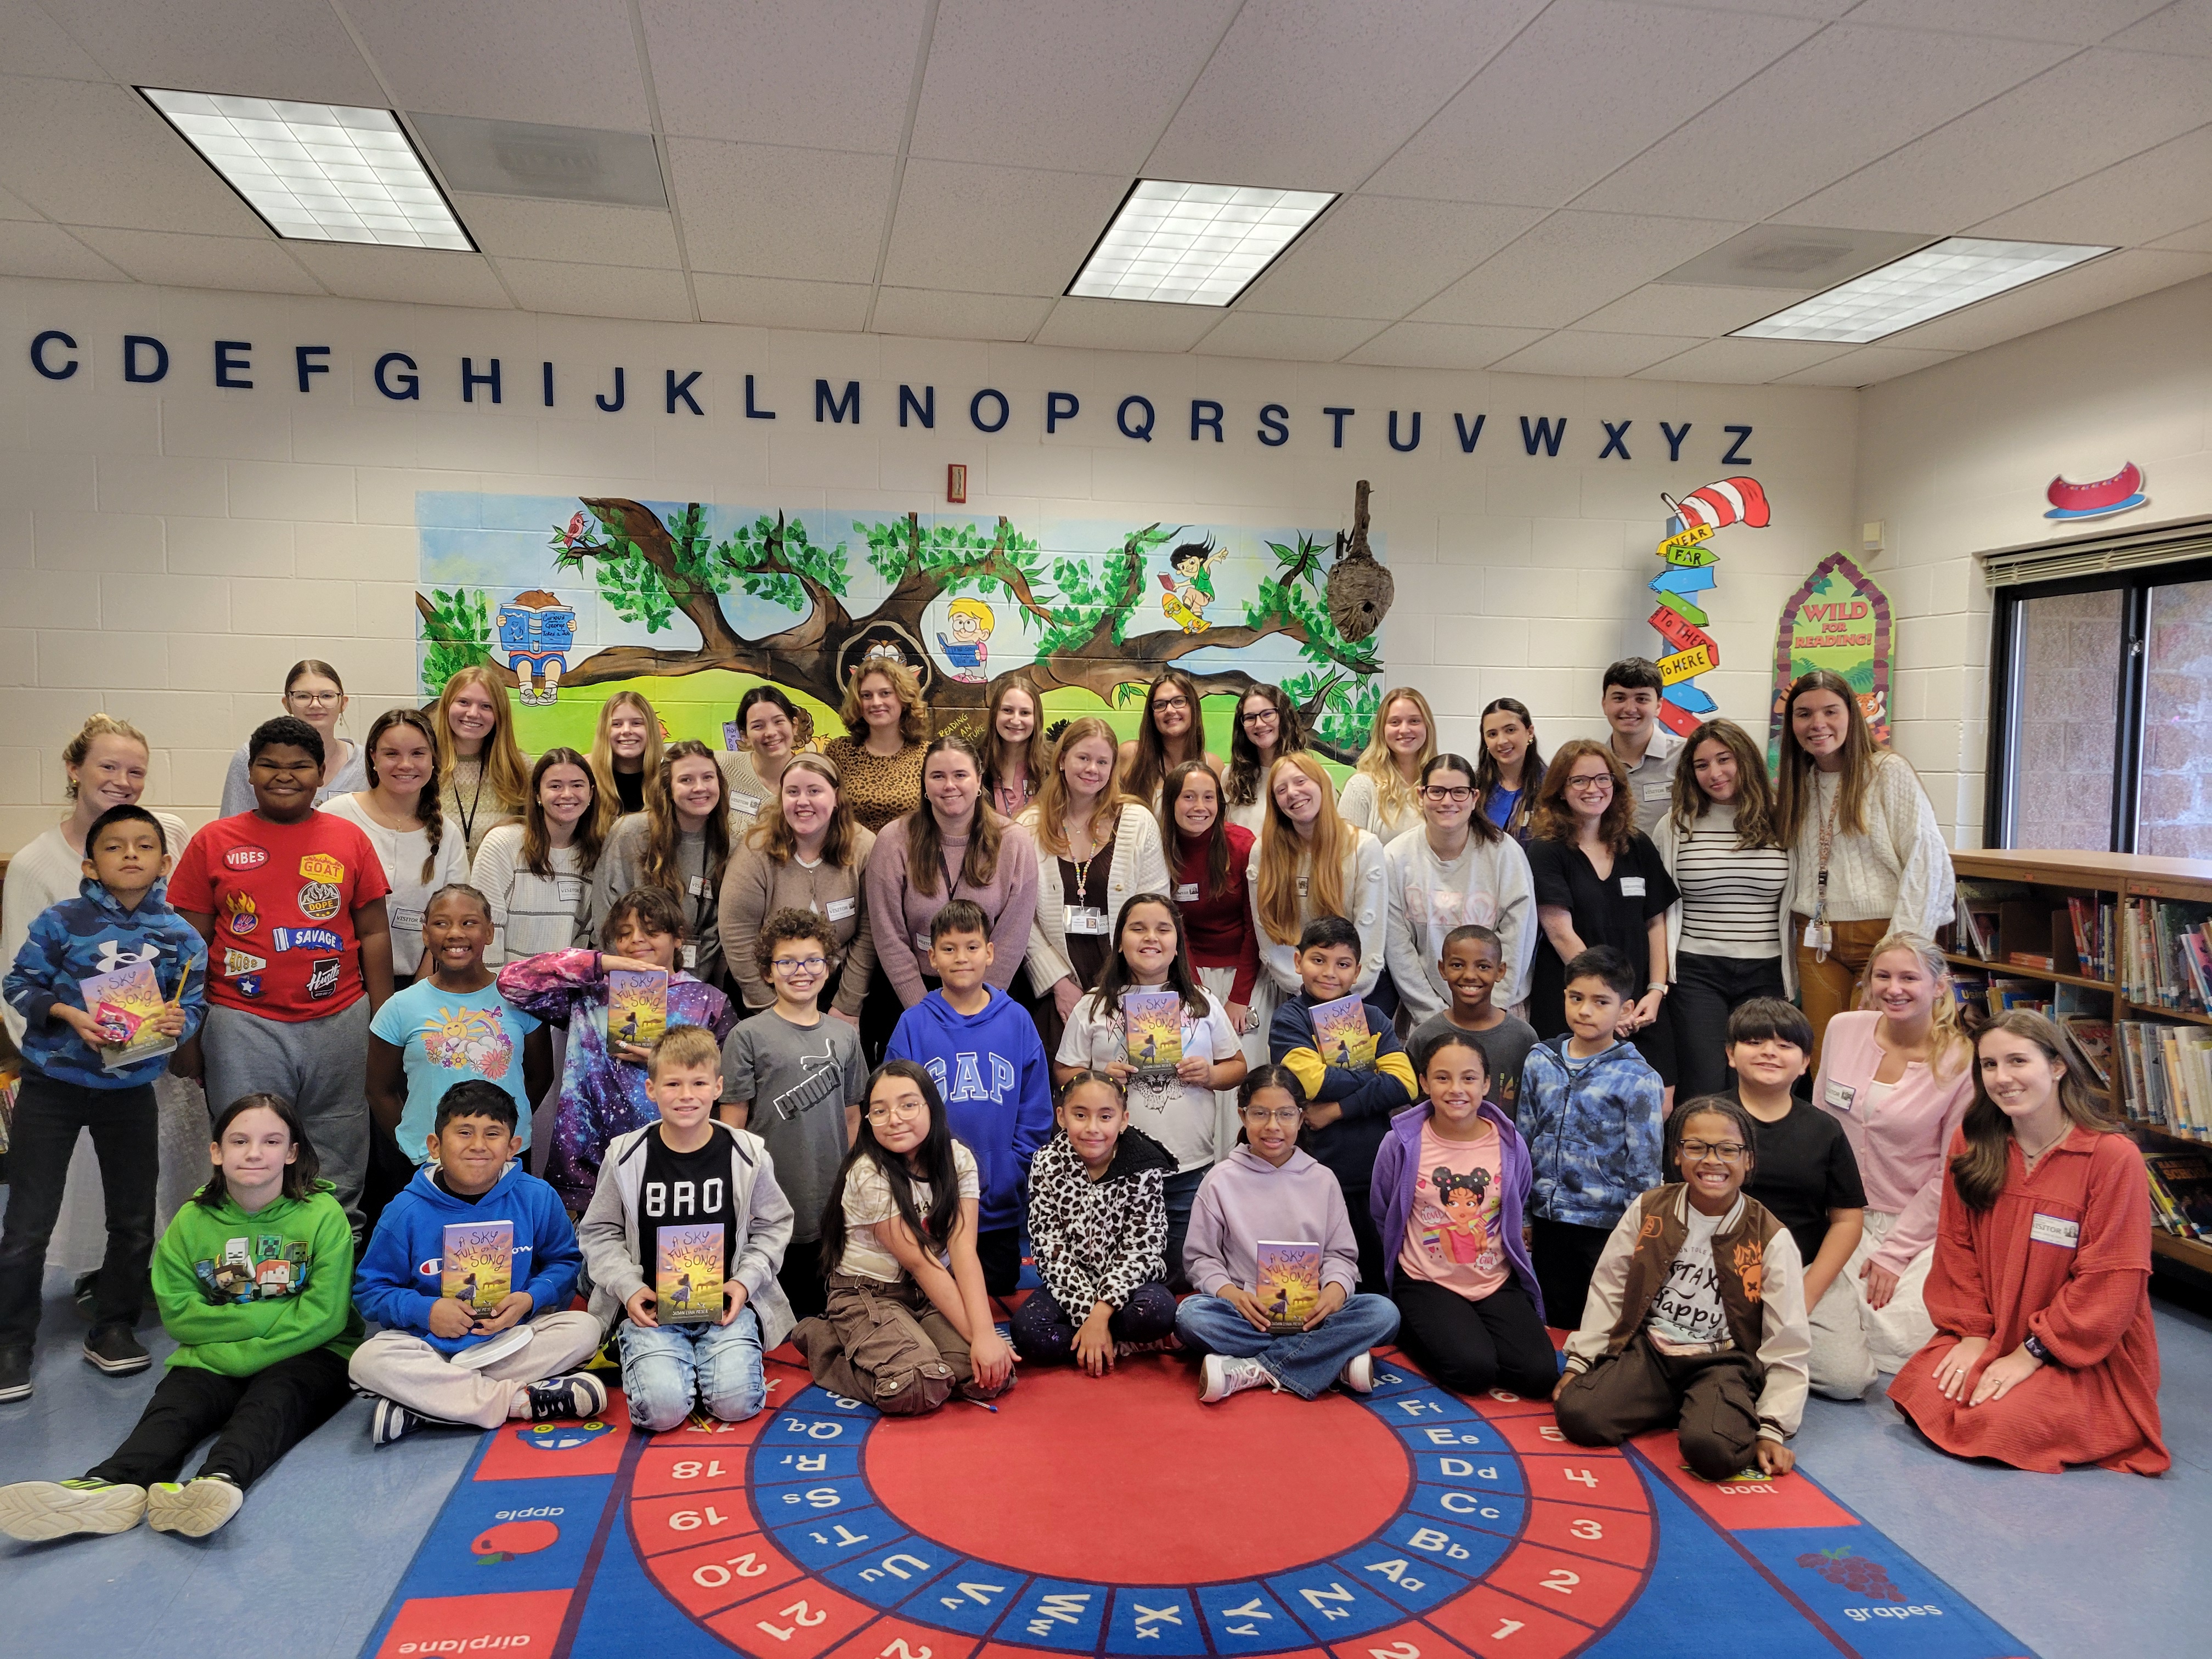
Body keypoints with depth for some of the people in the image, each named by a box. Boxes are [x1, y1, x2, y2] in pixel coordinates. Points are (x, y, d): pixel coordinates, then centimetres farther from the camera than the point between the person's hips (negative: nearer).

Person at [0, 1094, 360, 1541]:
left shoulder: (323, 1215, -6)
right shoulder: (192, 1220, 5)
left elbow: (324, 1317, -11)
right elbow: (178, 1313, -1)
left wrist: (237, 1355, -16)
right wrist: (268, 1315, -11)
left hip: (307, 1355, -3)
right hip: (211, 1359, 4)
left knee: (271, 1398, -33)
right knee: (173, 1402, -25)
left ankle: (222, 1479, -59)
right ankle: (110, 1486, -51)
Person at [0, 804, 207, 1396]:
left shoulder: (181, 936, -3)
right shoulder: (62, 920, -9)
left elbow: (193, 1005, 2)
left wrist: (179, 1021, -20)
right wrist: (69, 1014, -20)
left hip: (130, 1090, 2)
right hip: (52, 1086, -2)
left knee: (133, 1220, 11)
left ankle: (113, 1329, 27)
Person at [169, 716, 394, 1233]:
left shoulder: (349, 839, 6)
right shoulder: (213, 842, 4)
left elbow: (374, 933, 7)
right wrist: (187, 1033, 3)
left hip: (339, 1023, 1)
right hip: (244, 1026, -1)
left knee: (339, 1168, 9)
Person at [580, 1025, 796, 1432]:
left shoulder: (748, 1154, -2)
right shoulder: (626, 1156, -3)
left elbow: (772, 1227, 9)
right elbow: (599, 1233, 6)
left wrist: (745, 1281, -7)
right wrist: (629, 1288, -8)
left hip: (727, 1303, 0)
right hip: (651, 1305, 0)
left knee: (735, 1402, -21)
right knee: (661, 1409, -22)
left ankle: (728, 1355, 14)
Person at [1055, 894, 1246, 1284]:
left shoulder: (1203, 1004, 8)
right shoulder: (1094, 1008, 4)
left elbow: (1237, 1066, 14)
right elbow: (1063, 1072, 7)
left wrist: (1210, 1075, -7)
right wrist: (1099, 1079, -12)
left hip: (1190, 1168, 1)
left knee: (1187, 1278, 9)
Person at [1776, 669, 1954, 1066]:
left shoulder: (1888, 772, -5)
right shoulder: (1793, 782, 12)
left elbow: (1927, 860, -11)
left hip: (1879, 937, -5)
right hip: (1816, 941, 5)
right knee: (1822, 1063, 3)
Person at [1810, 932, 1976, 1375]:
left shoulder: (1961, 1062, -11)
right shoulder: (1843, 1029, -1)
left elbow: (1950, 1175, -8)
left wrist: (1895, 1254, -10)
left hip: (1920, 1226, -2)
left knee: (1897, 1347, -18)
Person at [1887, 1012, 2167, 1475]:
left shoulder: (2113, 1156, -16)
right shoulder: (1970, 1143, -1)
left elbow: (2110, 1281, -15)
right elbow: (1957, 1247, 4)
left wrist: (2030, 1353, -15)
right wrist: (1974, 1333, -6)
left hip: (2086, 1356, -4)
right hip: (1991, 1338, 4)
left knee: (2002, 1425, -24)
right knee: (1925, 1399, -18)